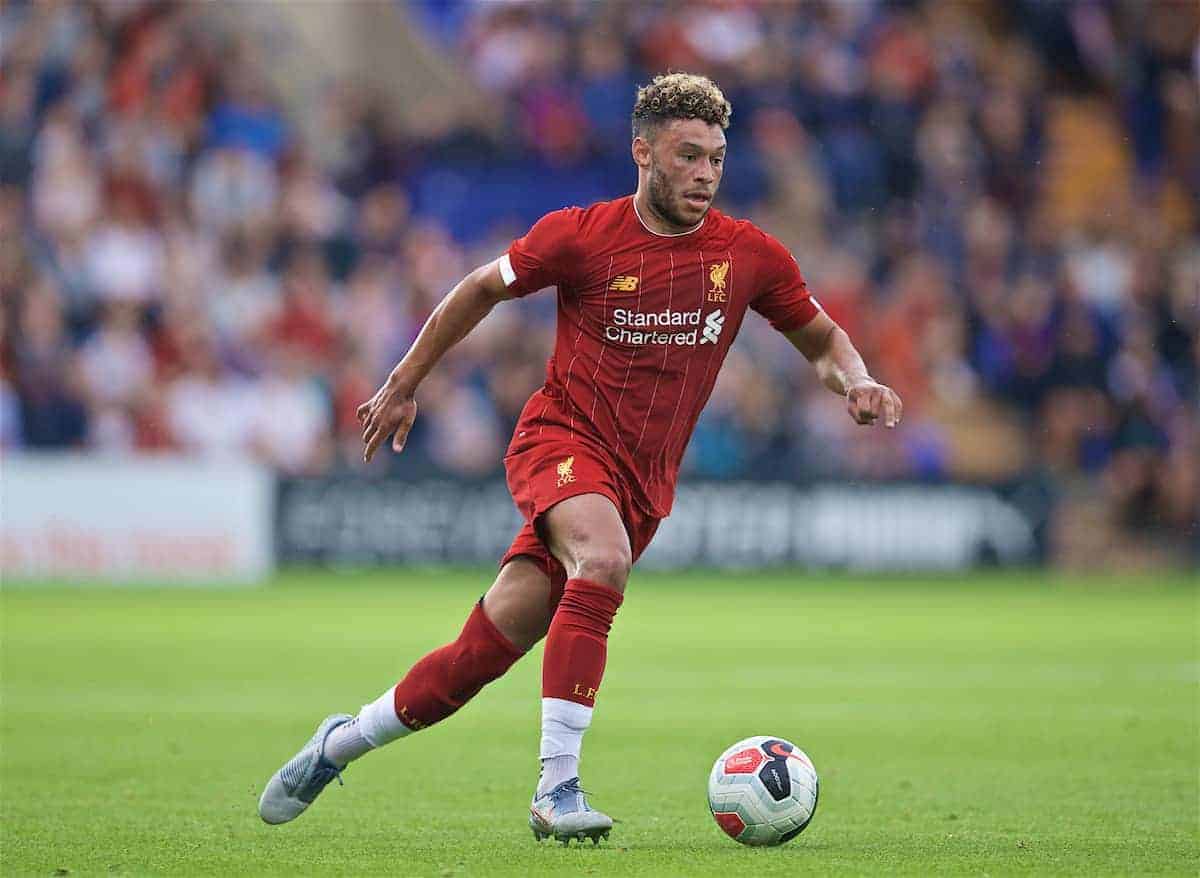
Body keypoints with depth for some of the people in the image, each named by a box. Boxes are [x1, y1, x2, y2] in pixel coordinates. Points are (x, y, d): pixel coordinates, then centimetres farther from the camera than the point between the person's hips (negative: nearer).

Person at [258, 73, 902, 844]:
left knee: (491, 645, -2)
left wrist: (857, 383, -8)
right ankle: (557, 787, -32)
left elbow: (822, 338, 14)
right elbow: (481, 290, 10)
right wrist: (403, 388, 15)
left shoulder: (750, 255, 0)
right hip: (562, 438, -3)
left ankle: (341, 743, 20)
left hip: (643, 482, 3)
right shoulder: (580, 236, -6)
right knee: (605, 559, -35)